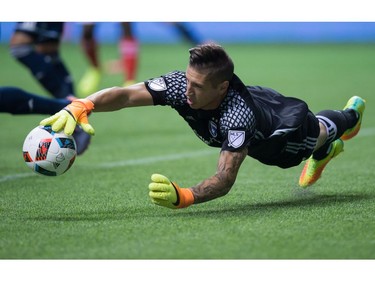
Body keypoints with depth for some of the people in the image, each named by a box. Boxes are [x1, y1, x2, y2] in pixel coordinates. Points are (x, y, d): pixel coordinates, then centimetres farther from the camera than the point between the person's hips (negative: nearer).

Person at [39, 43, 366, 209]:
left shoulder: (238, 113, -53)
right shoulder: (181, 84, -40)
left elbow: (226, 177, -61)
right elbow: (125, 94, -48)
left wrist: (184, 197, -80)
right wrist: (81, 106, -68)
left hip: (284, 117, -4)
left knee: (318, 132, 34)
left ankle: (352, 112, 69)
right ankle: (327, 150, 74)